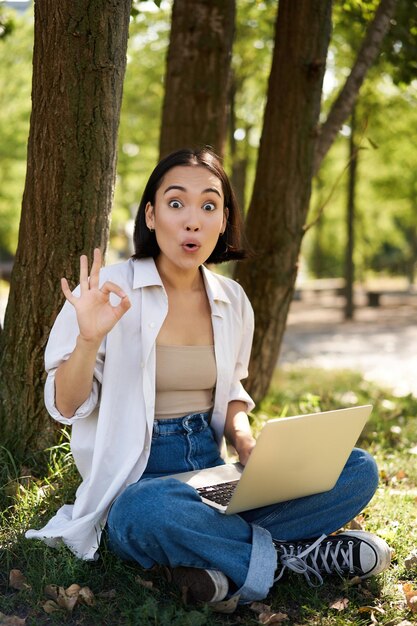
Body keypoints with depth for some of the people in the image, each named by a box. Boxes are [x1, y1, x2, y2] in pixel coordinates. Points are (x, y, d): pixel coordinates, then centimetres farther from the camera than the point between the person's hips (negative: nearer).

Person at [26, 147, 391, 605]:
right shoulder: (108, 291, -7)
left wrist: (243, 437, -2)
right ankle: (293, 555, -18)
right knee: (151, 512, -41)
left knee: (359, 470, -10)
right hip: (138, 478, -5)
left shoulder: (232, 301, 7)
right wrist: (90, 338, -24)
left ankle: (223, 561, -21)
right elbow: (65, 407, -5)